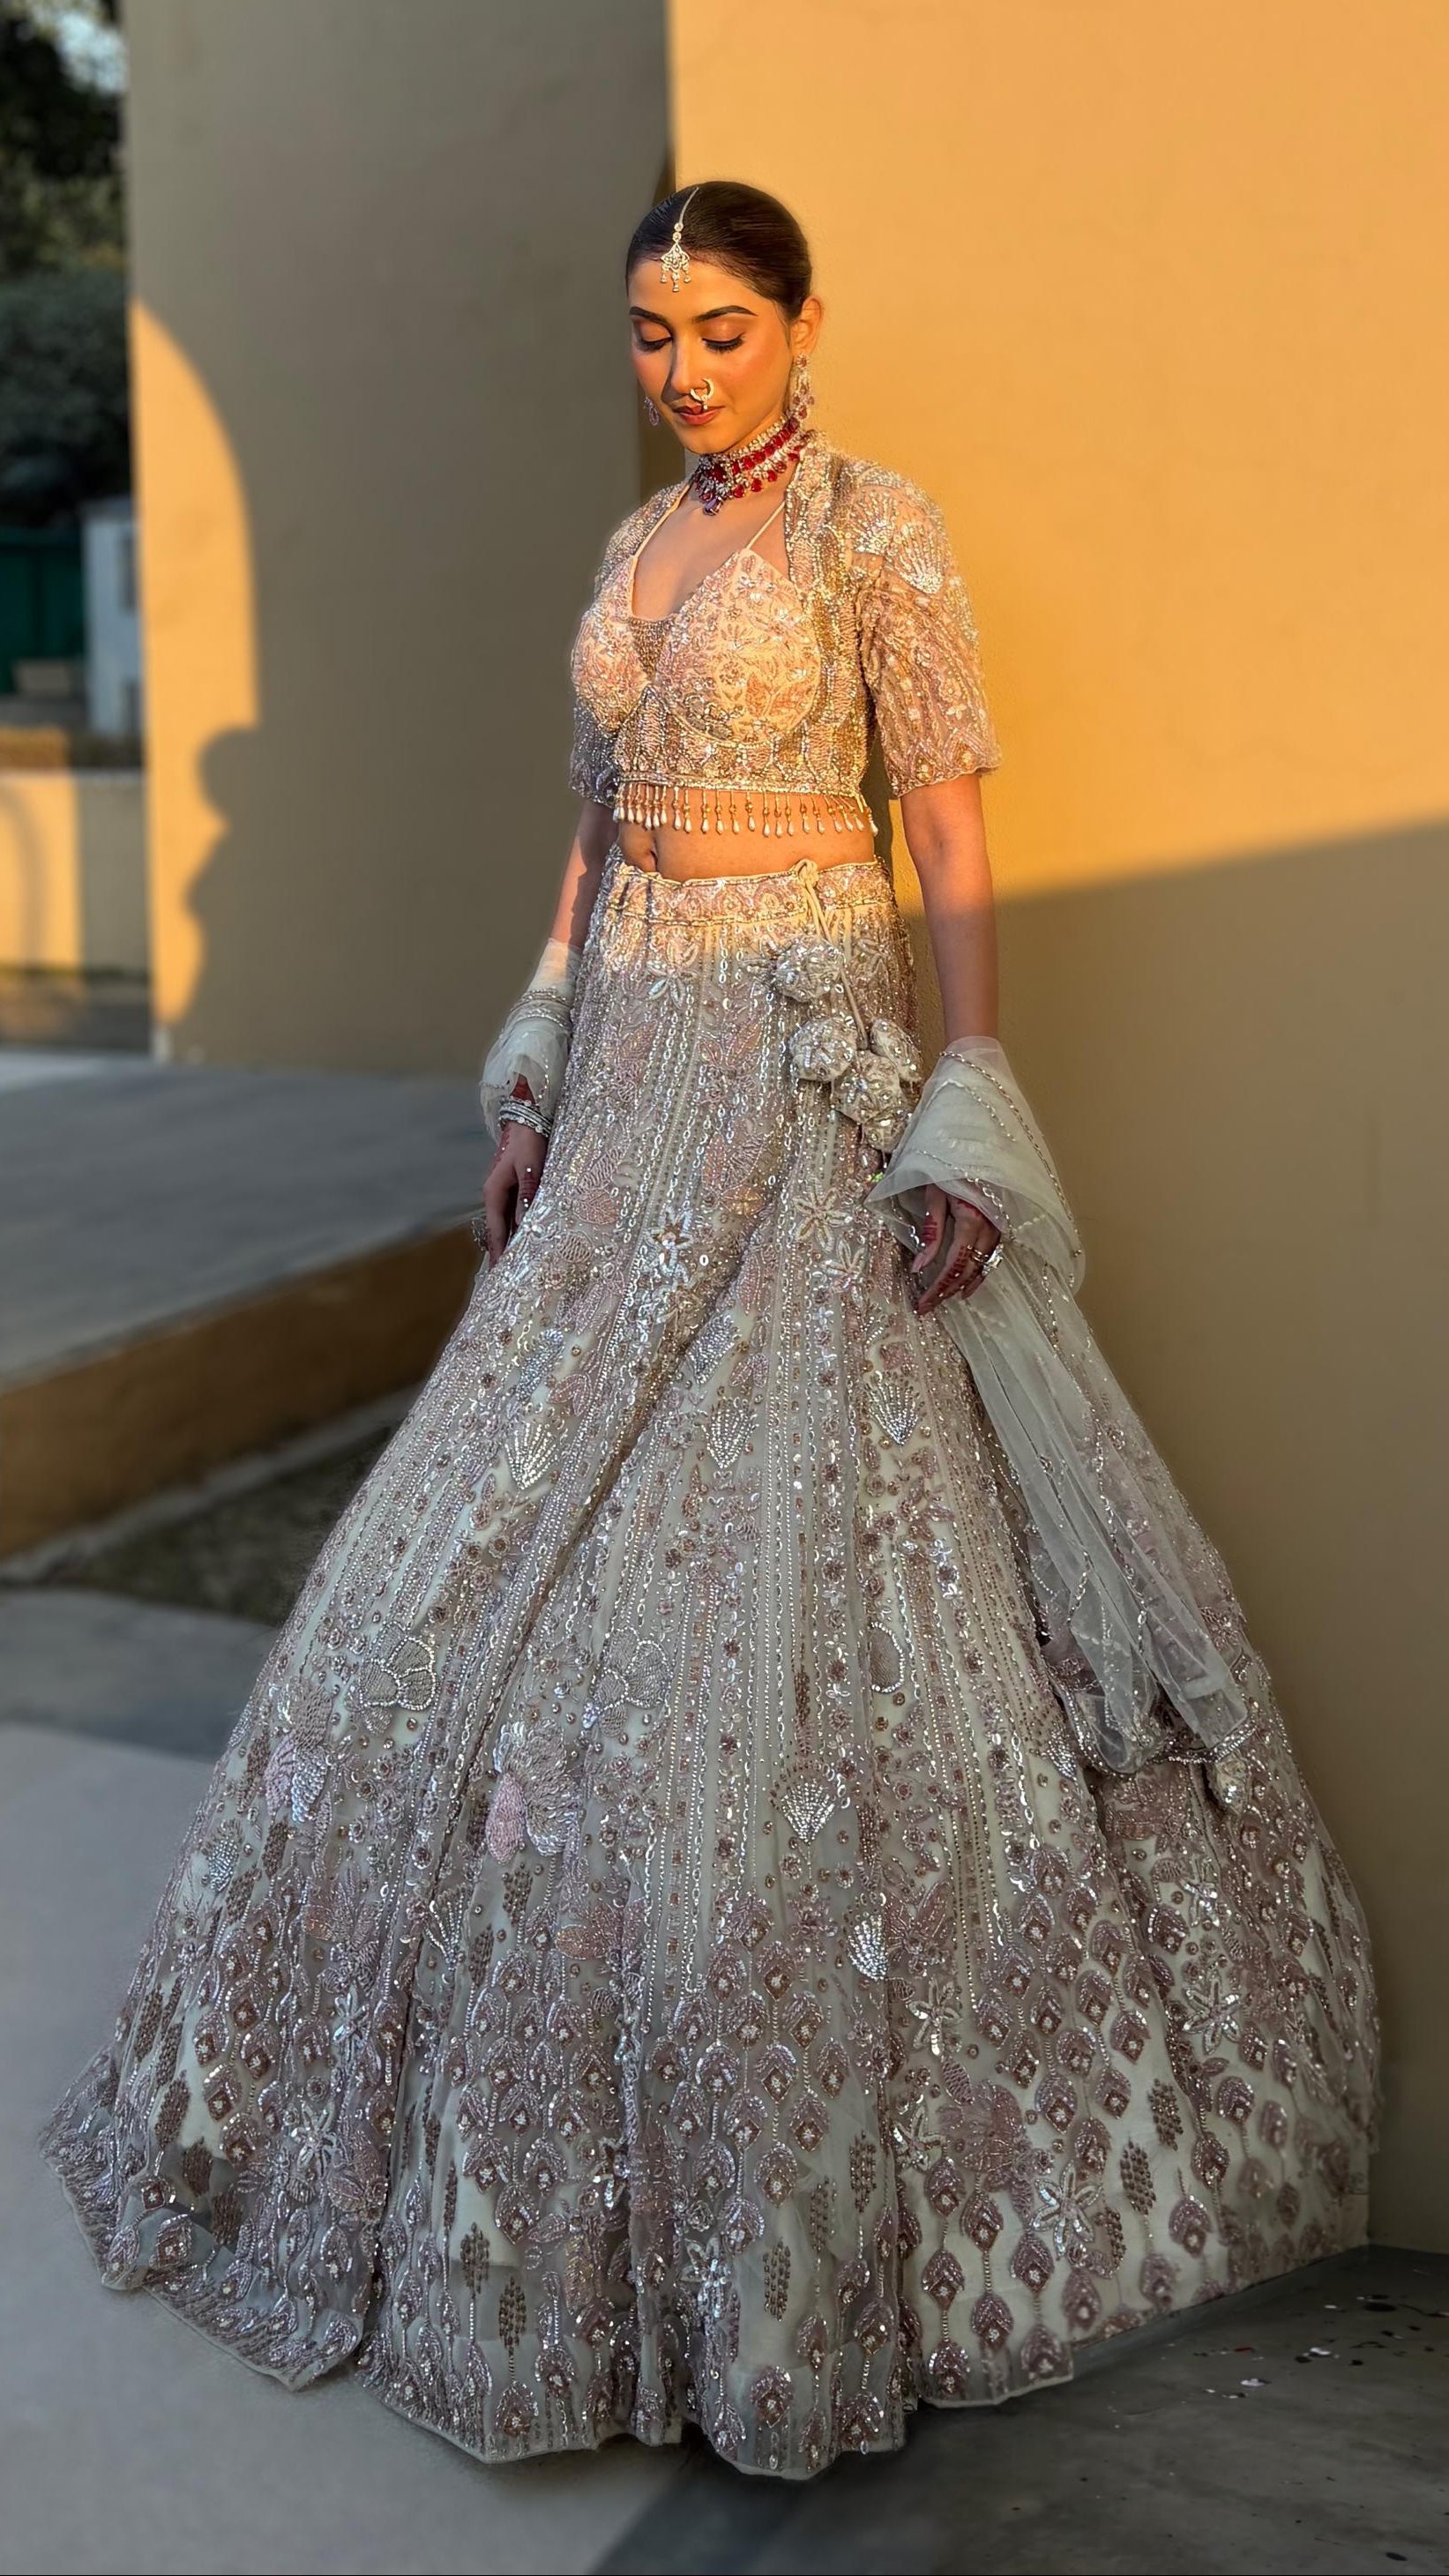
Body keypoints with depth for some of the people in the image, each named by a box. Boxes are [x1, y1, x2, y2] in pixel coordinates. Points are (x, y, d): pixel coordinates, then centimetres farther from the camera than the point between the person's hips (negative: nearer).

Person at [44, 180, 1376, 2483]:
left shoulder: (879, 529, -6)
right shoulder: (641, 546, 15)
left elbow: (954, 839, -10)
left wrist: (967, 1127, -17)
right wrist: (537, 1081, 14)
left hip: (810, 1064, -7)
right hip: (636, 1062, 7)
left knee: (782, 1552, -7)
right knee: (528, 1555, 8)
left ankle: (807, 2177, 8)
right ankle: (538, 2103, 26)